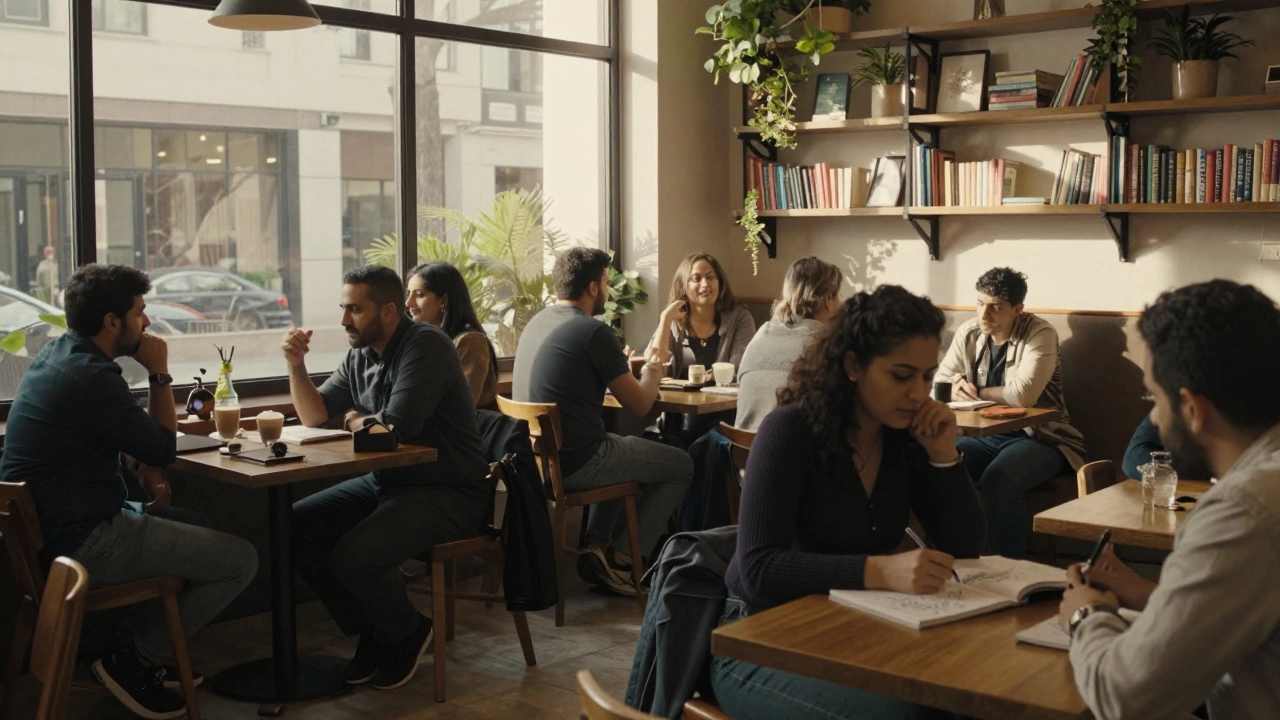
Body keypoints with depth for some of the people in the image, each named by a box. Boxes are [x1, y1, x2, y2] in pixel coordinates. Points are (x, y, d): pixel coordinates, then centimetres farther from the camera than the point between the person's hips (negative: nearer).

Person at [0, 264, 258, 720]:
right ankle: (137, 660, 3)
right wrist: (159, 372, -4)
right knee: (240, 560, -10)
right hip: (82, 544, -10)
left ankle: (148, 649, 22)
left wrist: (145, 470, 1)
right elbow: (164, 447, -12)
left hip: (46, 528, 10)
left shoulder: (58, 354, 8)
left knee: (198, 525, 26)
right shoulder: (93, 376, -23)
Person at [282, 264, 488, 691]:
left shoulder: (426, 346, -18)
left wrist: (353, 419, -7)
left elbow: (396, 426, -28)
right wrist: (296, 366, -6)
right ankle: (369, 632, 11)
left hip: (447, 493, -9)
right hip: (385, 483, 9)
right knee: (295, 525, -2)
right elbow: (314, 416, 10)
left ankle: (408, 635, 5)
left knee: (355, 555, -27)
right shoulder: (359, 355, 8)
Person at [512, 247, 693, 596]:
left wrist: (622, 368, 24)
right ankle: (621, 557, 8)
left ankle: (597, 545, 22)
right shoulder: (594, 332, -16)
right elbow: (639, 405, -9)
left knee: (623, 450, 34)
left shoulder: (536, 323, 9)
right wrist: (651, 373, 11)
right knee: (681, 465, 9)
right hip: (575, 463, -9)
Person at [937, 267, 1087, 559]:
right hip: (987, 436, 5)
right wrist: (955, 386, -19)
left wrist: (976, 391, -10)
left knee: (999, 478, -35)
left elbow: (1022, 394, -27)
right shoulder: (968, 334, 5)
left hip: (1038, 437, -5)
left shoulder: (1040, 334, -13)